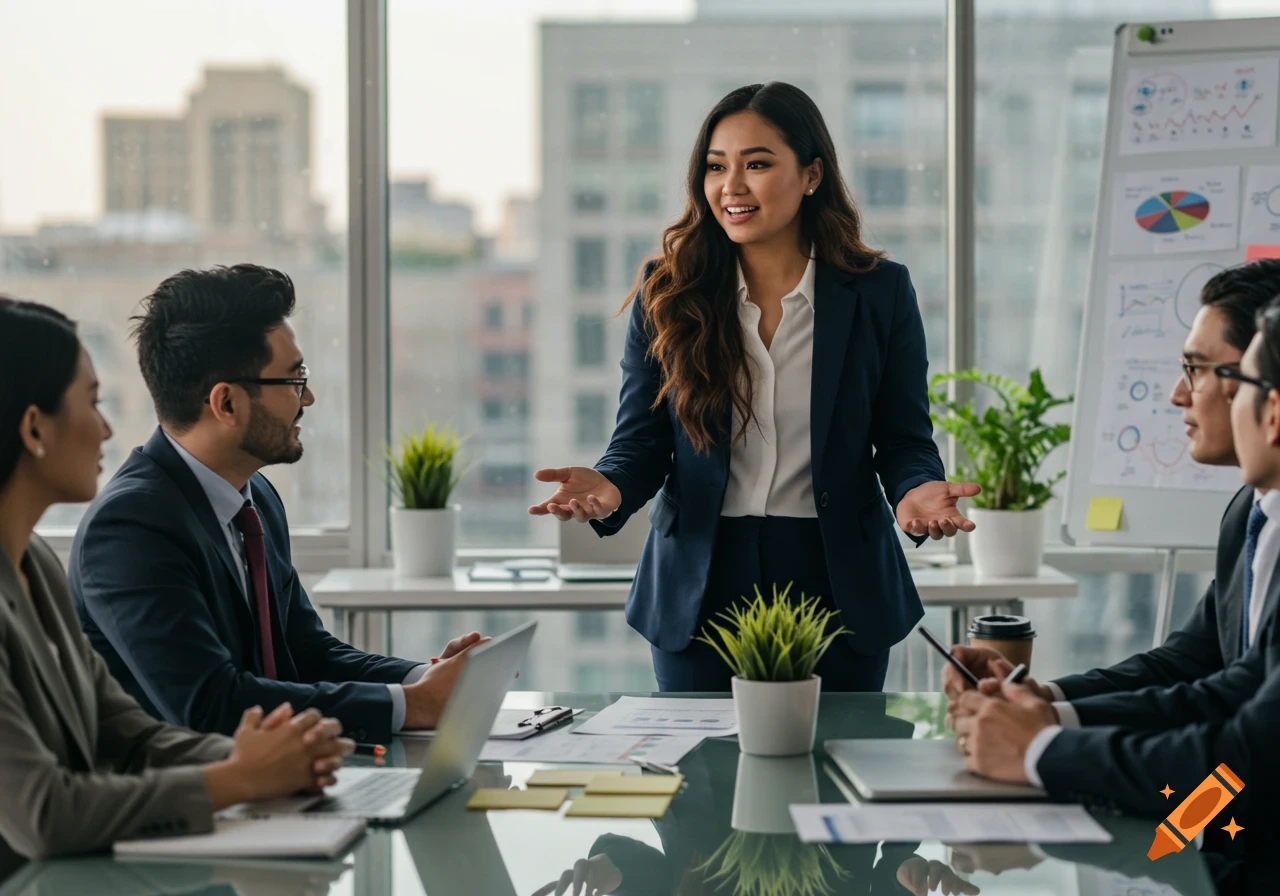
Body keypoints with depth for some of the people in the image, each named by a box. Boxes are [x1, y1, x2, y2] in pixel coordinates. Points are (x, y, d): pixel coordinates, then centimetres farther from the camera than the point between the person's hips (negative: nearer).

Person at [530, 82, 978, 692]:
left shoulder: (880, 292, 0)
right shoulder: (668, 294, 1)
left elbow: (904, 438, 2)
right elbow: (641, 439, 1)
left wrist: (917, 491, -20)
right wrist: (610, 489, -21)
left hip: (837, 589, 0)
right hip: (699, 592, 0)